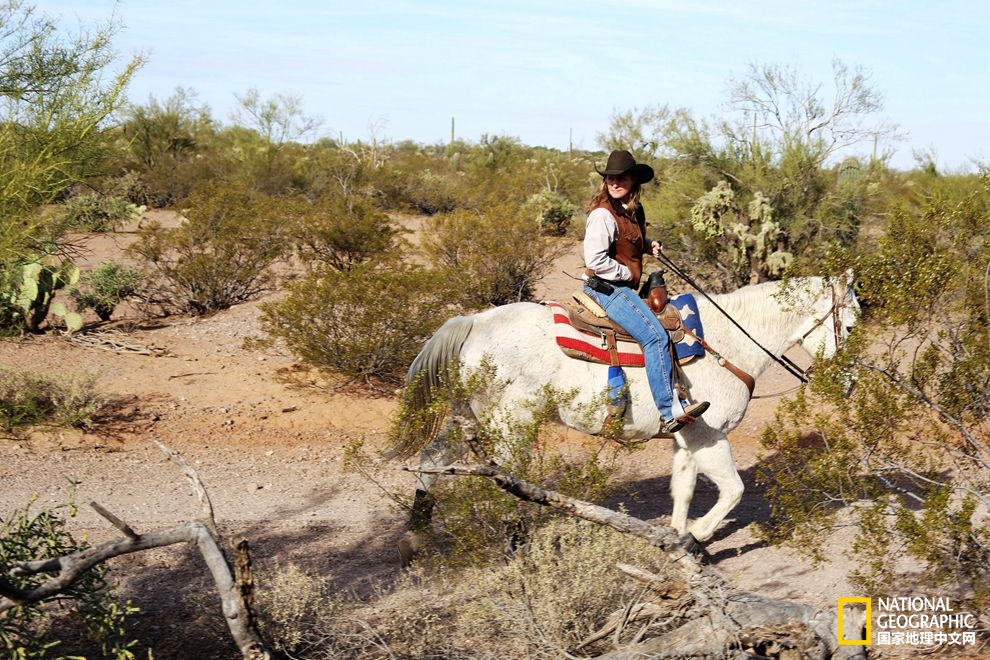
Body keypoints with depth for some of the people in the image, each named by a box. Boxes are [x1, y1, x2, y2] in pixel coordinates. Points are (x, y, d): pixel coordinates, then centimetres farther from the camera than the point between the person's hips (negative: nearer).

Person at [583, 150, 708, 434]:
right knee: (656, 336, -22)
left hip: (624, 287, 11)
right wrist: (627, 274, -13)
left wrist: (649, 245, 12)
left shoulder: (633, 211, 11)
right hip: (607, 287, -11)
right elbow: (595, 260, -23)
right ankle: (669, 412, -21)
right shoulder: (603, 214, -16)